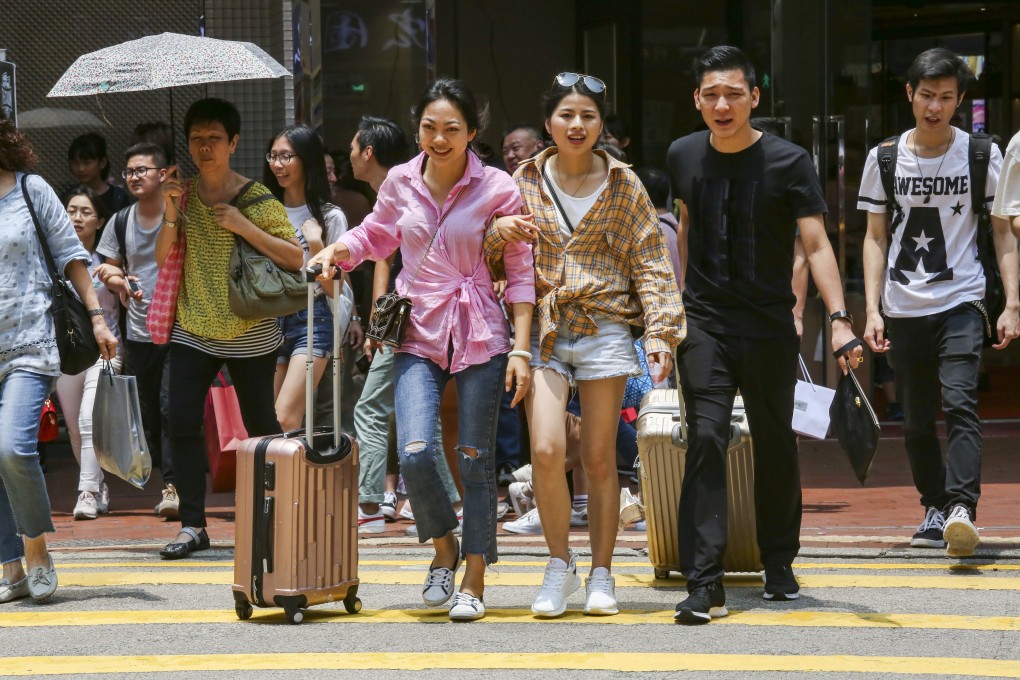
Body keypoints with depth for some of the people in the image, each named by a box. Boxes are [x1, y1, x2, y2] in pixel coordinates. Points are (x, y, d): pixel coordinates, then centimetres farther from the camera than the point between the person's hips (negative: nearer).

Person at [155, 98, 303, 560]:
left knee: (260, 425, 4)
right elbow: (163, 260, 3)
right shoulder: (184, 194, 6)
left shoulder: (256, 199, -6)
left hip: (248, 335, -3)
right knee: (182, 421, -7)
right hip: (192, 329, 3)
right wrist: (170, 214, -13)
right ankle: (192, 525, -3)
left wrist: (243, 226, -19)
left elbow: (295, 258, -11)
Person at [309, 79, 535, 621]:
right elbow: (377, 234, 21)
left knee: (475, 459, 1)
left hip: (480, 336, -2)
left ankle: (473, 582, 11)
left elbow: (520, 270, -2)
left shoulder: (496, 189, -4)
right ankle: (443, 548, 13)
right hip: (419, 335, 2)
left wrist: (521, 348, -7)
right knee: (415, 454, -14)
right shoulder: (400, 182, 3)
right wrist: (338, 250, 0)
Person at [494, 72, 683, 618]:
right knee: (546, 451, -14)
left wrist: (662, 330, -6)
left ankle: (601, 574, 15)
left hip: (604, 330, -1)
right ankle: (559, 563, 6)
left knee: (599, 459, 2)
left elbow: (650, 262, 4)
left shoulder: (624, 185, 4)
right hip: (543, 329, 1)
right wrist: (500, 233, -11)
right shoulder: (525, 182, 6)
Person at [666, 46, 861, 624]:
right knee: (706, 439, -13)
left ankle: (780, 565, 30)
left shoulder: (788, 163, -8)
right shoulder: (684, 157, 3)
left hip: (770, 327, -1)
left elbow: (816, 244, -13)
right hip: (704, 324, 1)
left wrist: (839, 317, -25)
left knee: (776, 445, 9)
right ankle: (706, 585, -16)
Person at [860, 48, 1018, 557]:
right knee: (916, 421, 8)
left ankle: (962, 507, -29)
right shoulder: (884, 160, 5)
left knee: (959, 403, -20)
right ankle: (934, 508, 22)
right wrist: (872, 310, -1)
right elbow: (875, 238, 8)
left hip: (961, 304, -3)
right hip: (903, 309, 3)